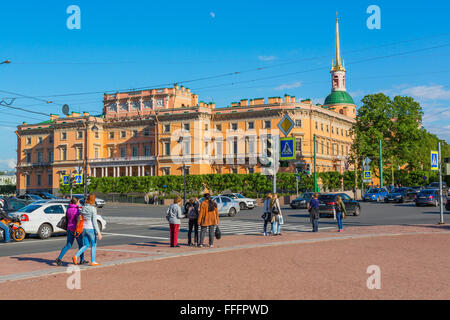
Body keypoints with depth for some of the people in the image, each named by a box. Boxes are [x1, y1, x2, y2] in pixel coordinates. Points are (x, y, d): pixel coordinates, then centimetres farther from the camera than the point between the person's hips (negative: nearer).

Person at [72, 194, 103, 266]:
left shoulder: (83, 208, 5)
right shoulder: (93, 209, -14)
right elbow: (94, 221, -16)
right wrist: (98, 232, -14)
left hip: (84, 229, 6)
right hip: (91, 229, -6)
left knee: (86, 246, 14)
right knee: (93, 245, 10)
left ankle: (76, 256, -6)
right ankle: (93, 262, 14)